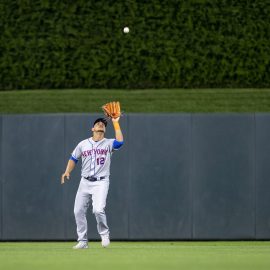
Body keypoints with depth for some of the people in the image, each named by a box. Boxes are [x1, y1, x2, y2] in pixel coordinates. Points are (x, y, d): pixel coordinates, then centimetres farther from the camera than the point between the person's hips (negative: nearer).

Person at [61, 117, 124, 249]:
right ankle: (82, 241, 11)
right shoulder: (83, 144, 10)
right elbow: (73, 158, 18)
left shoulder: (108, 143, 2)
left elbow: (120, 141, -20)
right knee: (78, 211, -1)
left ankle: (104, 234, 4)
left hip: (101, 182, -4)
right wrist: (67, 172, 2)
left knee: (98, 210, -22)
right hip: (85, 182, 4)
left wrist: (115, 123, -15)